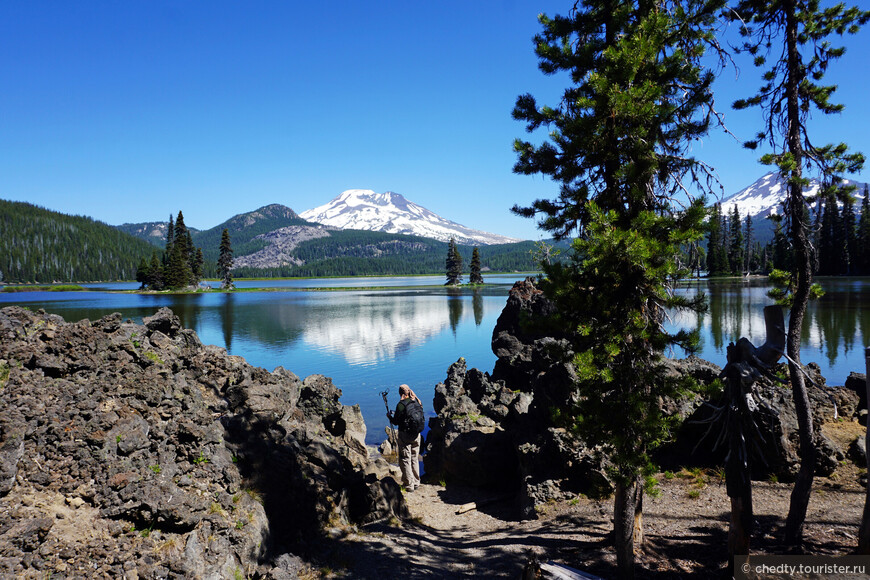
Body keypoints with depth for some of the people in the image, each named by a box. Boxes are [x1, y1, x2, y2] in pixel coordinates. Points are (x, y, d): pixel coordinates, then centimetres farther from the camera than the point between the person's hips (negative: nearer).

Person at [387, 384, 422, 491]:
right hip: (416, 434, 6)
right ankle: (416, 483, 24)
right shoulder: (418, 402, 1)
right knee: (415, 459, 18)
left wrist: (390, 416, 7)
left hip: (405, 434, -6)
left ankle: (409, 485, 6)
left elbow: (396, 422, -14)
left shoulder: (401, 404, -17)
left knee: (405, 460, 4)